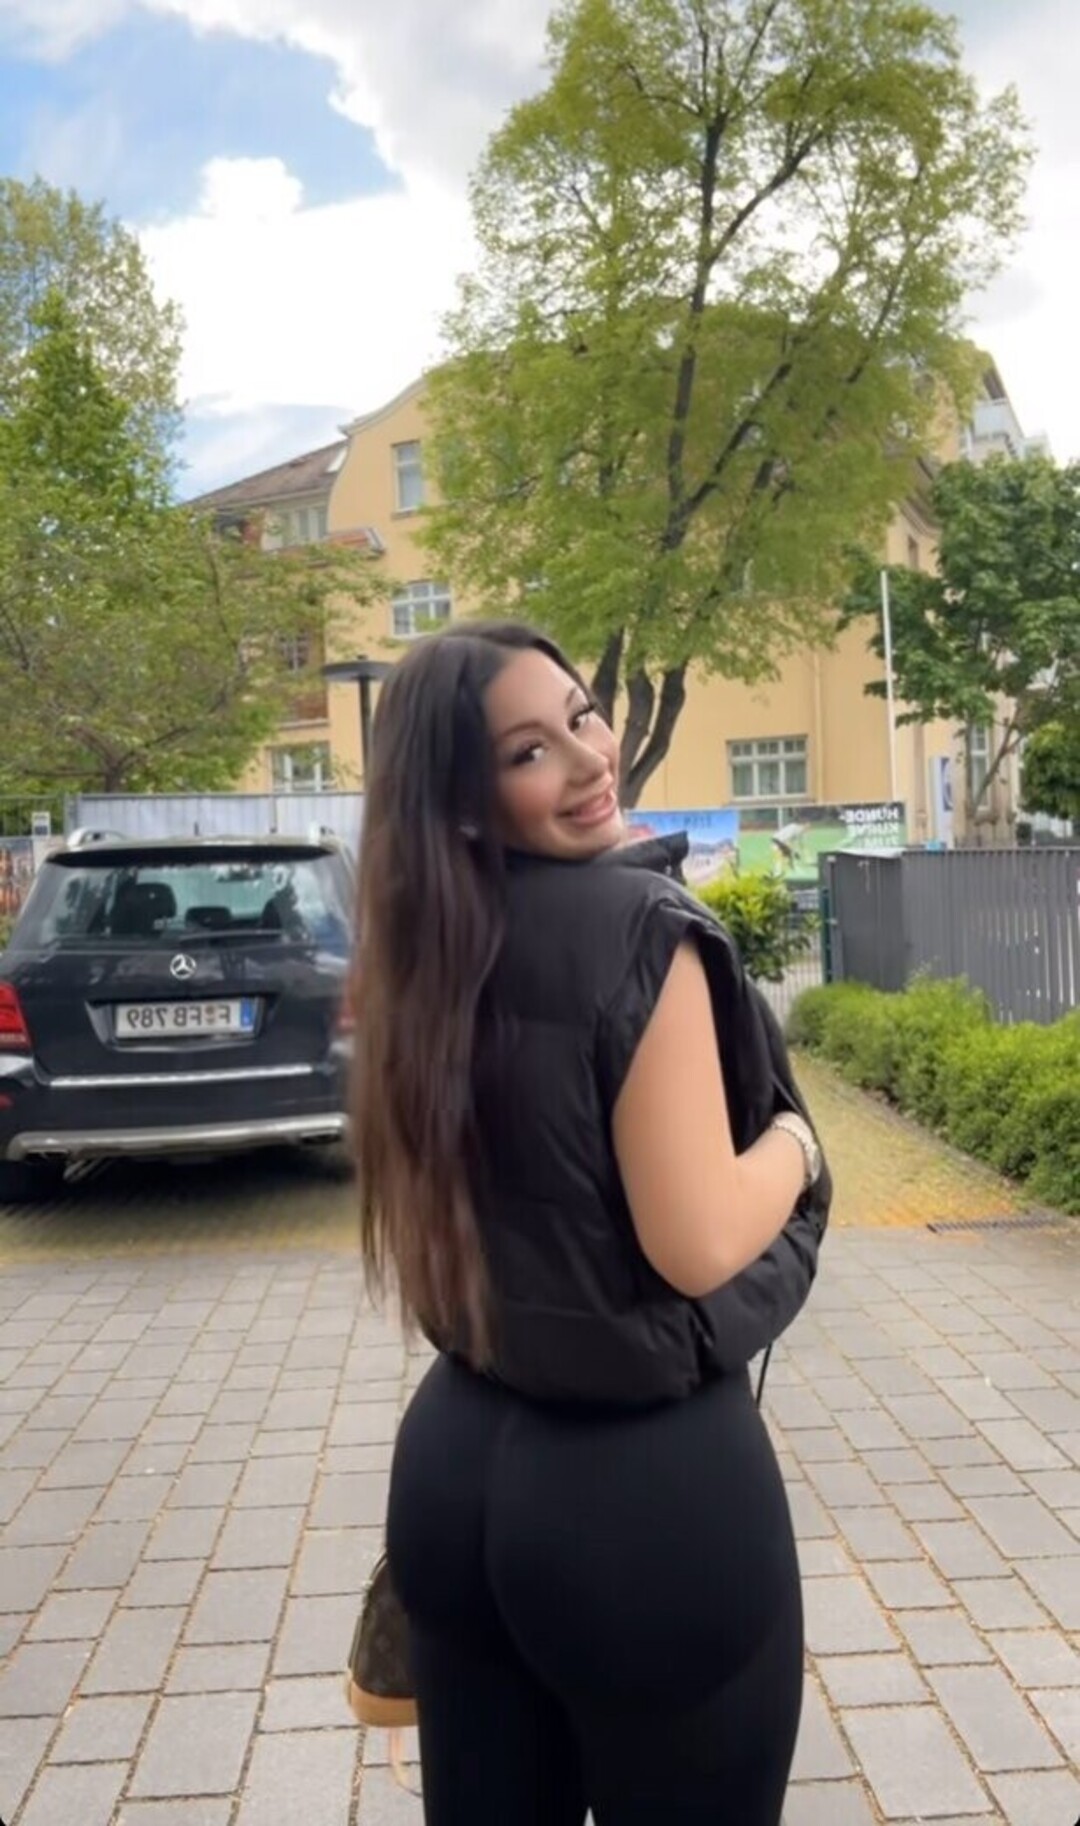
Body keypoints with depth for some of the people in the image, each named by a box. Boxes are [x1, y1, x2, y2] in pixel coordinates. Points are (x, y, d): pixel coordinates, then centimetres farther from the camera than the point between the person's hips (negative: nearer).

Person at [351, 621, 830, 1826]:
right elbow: (696, 1245, -21)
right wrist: (794, 1140, -5)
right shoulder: (638, 923, -19)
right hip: (648, 1481, -6)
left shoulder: (429, 945, 2)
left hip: (459, 1456, 7)